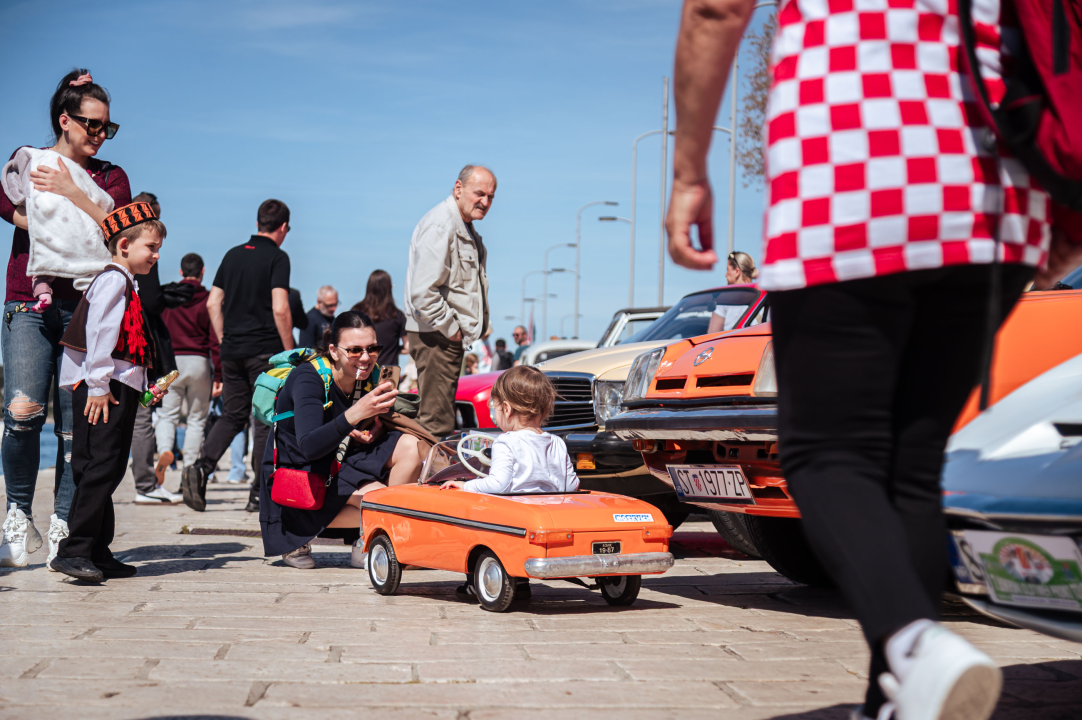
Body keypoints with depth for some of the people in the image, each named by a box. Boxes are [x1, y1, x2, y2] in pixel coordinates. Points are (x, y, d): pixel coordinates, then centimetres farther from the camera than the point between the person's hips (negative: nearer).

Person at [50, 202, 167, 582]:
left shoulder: (128, 284, 22)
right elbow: (98, 332, -17)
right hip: (103, 387, -10)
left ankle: (97, 554, 14)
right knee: (101, 467, -13)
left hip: (121, 387, 10)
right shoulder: (112, 279, -8)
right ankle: (74, 550, -12)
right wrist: (98, 385, -21)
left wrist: (145, 385, 20)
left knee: (108, 469, 10)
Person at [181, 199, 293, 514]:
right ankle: (259, 493, 3)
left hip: (232, 350, 6)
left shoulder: (233, 255, 13)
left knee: (233, 415, 13)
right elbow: (279, 309, -15)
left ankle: (200, 467, -8)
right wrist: (290, 350, -6)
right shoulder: (277, 257, -6)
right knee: (265, 418, 2)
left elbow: (213, 303, 12)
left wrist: (224, 342, 17)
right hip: (265, 350, -5)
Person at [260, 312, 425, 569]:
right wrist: (356, 413, -51)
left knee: (410, 447, -13)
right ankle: (299, 535, -6)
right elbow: (308, 447, -38)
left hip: (340, 464, 7)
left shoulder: (368, 377, -5)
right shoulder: (308, 379, -24)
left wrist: (378, 428, -13)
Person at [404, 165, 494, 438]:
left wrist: (482, 323, 17)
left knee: (441, 414, 16)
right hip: (435, 335, -11)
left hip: (453, 335, 11)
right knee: (436, 422, -9)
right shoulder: (440, 226, -16)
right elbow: (423, 292, -24)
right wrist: (450, 329, -16)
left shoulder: (466, 230, 17)